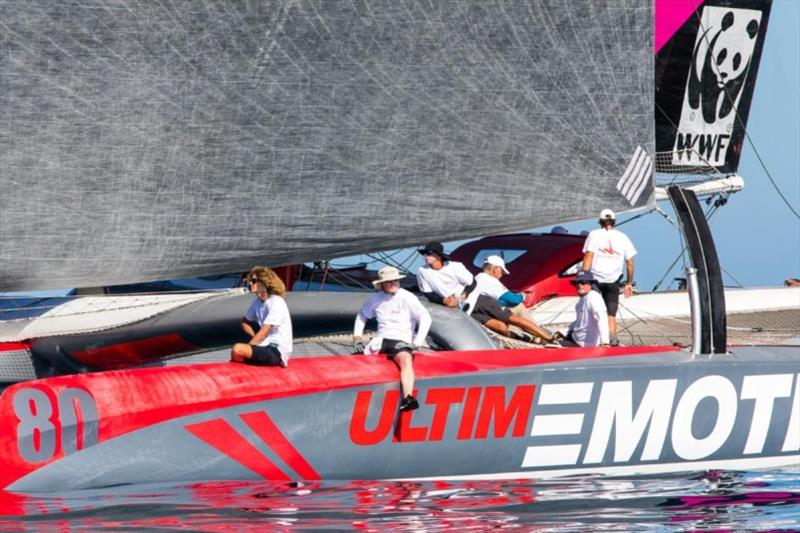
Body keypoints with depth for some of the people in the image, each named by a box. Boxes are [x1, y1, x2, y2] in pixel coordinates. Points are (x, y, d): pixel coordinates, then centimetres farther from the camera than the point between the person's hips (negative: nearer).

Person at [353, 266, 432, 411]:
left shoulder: (407, 298, -3)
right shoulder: (376, 299, 11)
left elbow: (425, 318, -8)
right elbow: (362, 315, 27)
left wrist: (416, 343, -14)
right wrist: (357, 338, 14)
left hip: (400, 341, -6)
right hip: (380, 340, 6)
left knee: (406, 360, -37)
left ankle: (407, 399, -55)